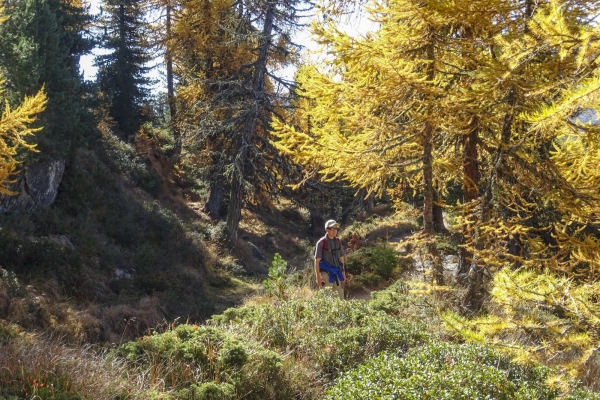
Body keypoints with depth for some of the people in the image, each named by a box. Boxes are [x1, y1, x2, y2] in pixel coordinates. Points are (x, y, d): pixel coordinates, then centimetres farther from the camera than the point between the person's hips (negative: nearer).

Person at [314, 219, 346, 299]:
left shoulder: (338, 242, 8)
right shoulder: (321, 242, -8)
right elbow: (317, 261, -8)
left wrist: (343, 273, 14)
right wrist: (318, 277, -12)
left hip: (337, 274, 5)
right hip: (326, 274, -5)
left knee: (340, 297, 9)